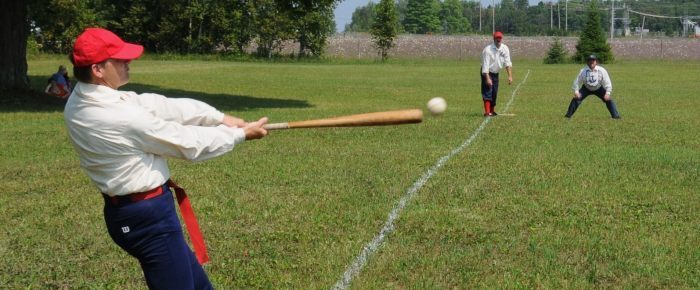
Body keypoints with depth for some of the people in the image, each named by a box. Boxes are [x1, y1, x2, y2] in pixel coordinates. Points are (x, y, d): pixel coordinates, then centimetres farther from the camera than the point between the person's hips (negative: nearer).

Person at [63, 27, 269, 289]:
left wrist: (219, 117, -1)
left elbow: (157, 105, -1)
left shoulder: (80, 100, -1)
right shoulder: (123, 118, -28)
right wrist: (241, 134, -1)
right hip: (147, 216, -10)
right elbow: (189, 143, -16)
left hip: (124, 209, 10)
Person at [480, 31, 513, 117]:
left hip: (496, 73, 6)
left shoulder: (505, 48, -5)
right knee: (487, 91, -15)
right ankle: (487, 112, -21)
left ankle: (492, 111, 23)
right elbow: (485, 65, -24)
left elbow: (507, 63, -8)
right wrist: (487, 78, -30)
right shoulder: (488, 49, -21)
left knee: (494, 93, 11)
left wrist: (510, 76, -17)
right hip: (487, 73, -6)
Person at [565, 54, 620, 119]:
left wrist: (607, 93, -26)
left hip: (599, 89, 0)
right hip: (586, 88, 0)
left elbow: (607, 82, -19)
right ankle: (568, 115, -3)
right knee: (576, 98, -15)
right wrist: (576, 91, -23)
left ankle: (615, 115, 0)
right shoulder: (583, 71, -23)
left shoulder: (602, 70, -24)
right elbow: (577, 81, -13)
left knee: (608, 100, -13)